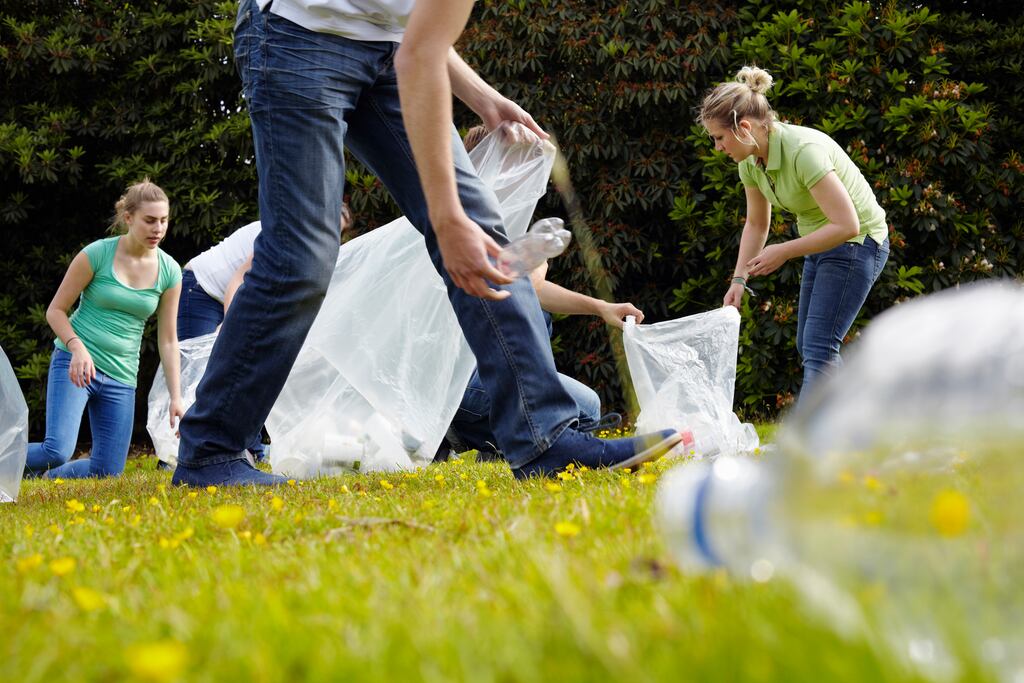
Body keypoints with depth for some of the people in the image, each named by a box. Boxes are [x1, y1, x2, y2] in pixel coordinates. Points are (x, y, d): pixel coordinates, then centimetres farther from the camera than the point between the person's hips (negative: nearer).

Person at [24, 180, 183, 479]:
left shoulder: (169, 271, 1)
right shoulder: (97, 254, -9)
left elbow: (167, 340, 7)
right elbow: (55, 310, -2)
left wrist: (176, 397, 2)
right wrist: (77, 348, -20)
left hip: (121, 376, 4)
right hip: (75, 363, -4)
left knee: (108, 471, -1)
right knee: (57, 451, -22)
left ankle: (43, 475, 25)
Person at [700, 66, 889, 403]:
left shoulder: (803, 150, -30)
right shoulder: (751, 161, -4)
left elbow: (846, 225, -31)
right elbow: (756, 224, 12)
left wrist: (784, 251, -25)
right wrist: (739, 278, 1)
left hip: (858, 242, -9)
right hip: (820, 245, 9)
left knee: (818, 347, -16)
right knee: (809, 346, 10)